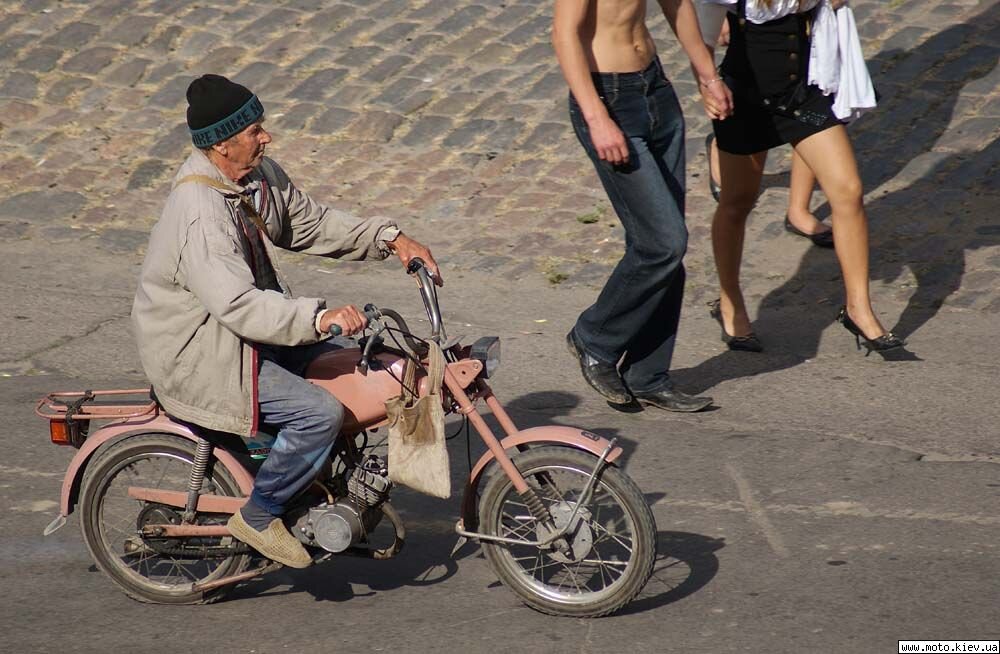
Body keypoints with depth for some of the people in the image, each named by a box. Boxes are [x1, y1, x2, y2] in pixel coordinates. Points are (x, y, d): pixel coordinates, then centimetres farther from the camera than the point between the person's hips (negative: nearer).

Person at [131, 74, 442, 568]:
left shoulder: (259, 175, 0)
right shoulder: (201, 216, -29)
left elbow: (311, 223, 13)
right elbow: (239, 306, -38)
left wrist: (390, 239, 2)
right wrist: (319, 317, -47)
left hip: (247, 331, 10)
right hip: (201, 356, -10)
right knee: (320, 413, -22)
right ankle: (258, 516, -4)